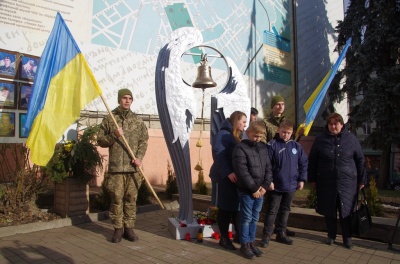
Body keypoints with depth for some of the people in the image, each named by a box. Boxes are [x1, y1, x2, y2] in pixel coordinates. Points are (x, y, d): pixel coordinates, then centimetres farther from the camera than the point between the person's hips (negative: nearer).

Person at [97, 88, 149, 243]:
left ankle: (129, 228, 17)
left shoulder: (138, 121, 10)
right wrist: (113, 136, -12)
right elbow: (100, 140, 6)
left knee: (131, 198, 6)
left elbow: (143, 141, 7)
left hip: (133, 167, 1)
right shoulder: (109, 119, 6)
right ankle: (118, 229, 16)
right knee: (116, 199, 2)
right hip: (116, 166, -1)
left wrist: (139, 157, -7)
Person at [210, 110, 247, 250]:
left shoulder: (237, 136, 19)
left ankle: (238, 234, 27)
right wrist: (228, 172, -27)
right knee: (226, 207, 1)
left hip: (237, 177, 8)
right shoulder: (223, 134, -10)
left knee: (237, 206, 14)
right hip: (226, 178, -8)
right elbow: (218, 155, -21)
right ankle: (224, 238, 14)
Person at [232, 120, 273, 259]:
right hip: (246, 190, -6)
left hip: (260, 190, 6)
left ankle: (252, 242, 28)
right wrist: (254, 188, -15)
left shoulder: (263, 147, 9)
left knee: (255, 218, 14)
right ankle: (244, 244, 18)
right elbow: (242, 171, -17)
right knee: (246, 218, 3)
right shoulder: (240, 148, -11)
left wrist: (265, 185, -5)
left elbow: (268, 167, 8)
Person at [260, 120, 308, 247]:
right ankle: (266, 235, 15)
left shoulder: (296, 146, 3)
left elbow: (304, 163, 8)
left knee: (285, 210, 17)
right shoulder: (272, 145, -12)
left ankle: (281, 234, 31)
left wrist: (302, 179, 3)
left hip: (291, 185, 5)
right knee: (272, 211, 4)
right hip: (275, 185, -5)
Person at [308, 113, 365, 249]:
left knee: (346, 211, 7)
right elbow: (312, 160, 4)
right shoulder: (320, 139, 0)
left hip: (347, 182, 0)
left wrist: (361, 180, 5)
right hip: (326, 182, 1)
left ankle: (347, 237, 24)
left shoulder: (351, 139, 0)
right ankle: (331, 235, 28)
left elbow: (360, 160, 5)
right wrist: (312, 179, 4)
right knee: (329, 211, 10)